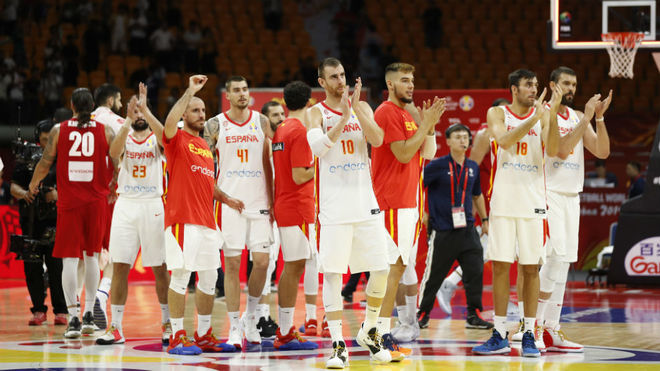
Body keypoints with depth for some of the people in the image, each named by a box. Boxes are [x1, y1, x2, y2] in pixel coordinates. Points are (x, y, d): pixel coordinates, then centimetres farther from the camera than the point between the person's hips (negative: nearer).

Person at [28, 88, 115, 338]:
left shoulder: (59, 130, -1)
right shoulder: (105, 131, 1)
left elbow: (45, 163, 3)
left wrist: (34, 184, 22)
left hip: (68, 202, -1)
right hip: (96, 200, 1)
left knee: (70, 259, -1)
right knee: (91, 256, 15)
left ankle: (73, 319, -8)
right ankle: (88, 315, 19)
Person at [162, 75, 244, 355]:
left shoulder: (205, 146, 20)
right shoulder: (176, 140, -3)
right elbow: (170, 122, -26)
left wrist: (226, 199, 14)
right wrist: (190, 91, -24)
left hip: (206, 220, 8)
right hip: (183, 219, -8)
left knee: (209, 278, 10)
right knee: (180, 275, -7)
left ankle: (204, 335, 19)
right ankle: (177, 337, -4)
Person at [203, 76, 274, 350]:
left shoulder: (261, 122, 8)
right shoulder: (215, 125, 2)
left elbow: (267, 163, 11)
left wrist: (271, 201, 7)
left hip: (259, 202, 2)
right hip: (229, 202, -2)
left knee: (262, 261, -4)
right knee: (232, 264, -2)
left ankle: (251, 316, 18)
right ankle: (235, 327, 4)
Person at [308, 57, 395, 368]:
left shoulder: (362, 108, 9)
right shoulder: (317, 113, 2)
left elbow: (377, 139, -8)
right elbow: (318, 147, -17)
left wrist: (356, 108, -16)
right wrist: (344, 116, -22)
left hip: (365, 202, 3)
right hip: (334, 206, -3)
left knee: (380, 269, 1)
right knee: (332, 273, -5)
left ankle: (368, 332, 20)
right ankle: (338, 344, -1)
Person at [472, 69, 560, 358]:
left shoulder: (542, 115, 3)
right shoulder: (497, 114, 3)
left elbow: (553, 152, -11)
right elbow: (505, 140, -16)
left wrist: (552, 116, -22)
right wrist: (533, 118, -23)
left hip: (533, 202, 0)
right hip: (503, 200, 0)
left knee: (531, 268, 1)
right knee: (500, 266, 1)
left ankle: (529, 335, 7)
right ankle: (500, 336, 7)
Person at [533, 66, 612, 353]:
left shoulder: (579, 118, 13)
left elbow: (602, 151, 5)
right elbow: (561, 148, -21)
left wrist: (599, 117, -6)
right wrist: (585, 119, -19)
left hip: (571, 196, 7)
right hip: (548, 193, -7)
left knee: (563, 263, 5)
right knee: (556, 256, -17)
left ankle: (551, 331, 8)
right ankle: (535, 323, -9)